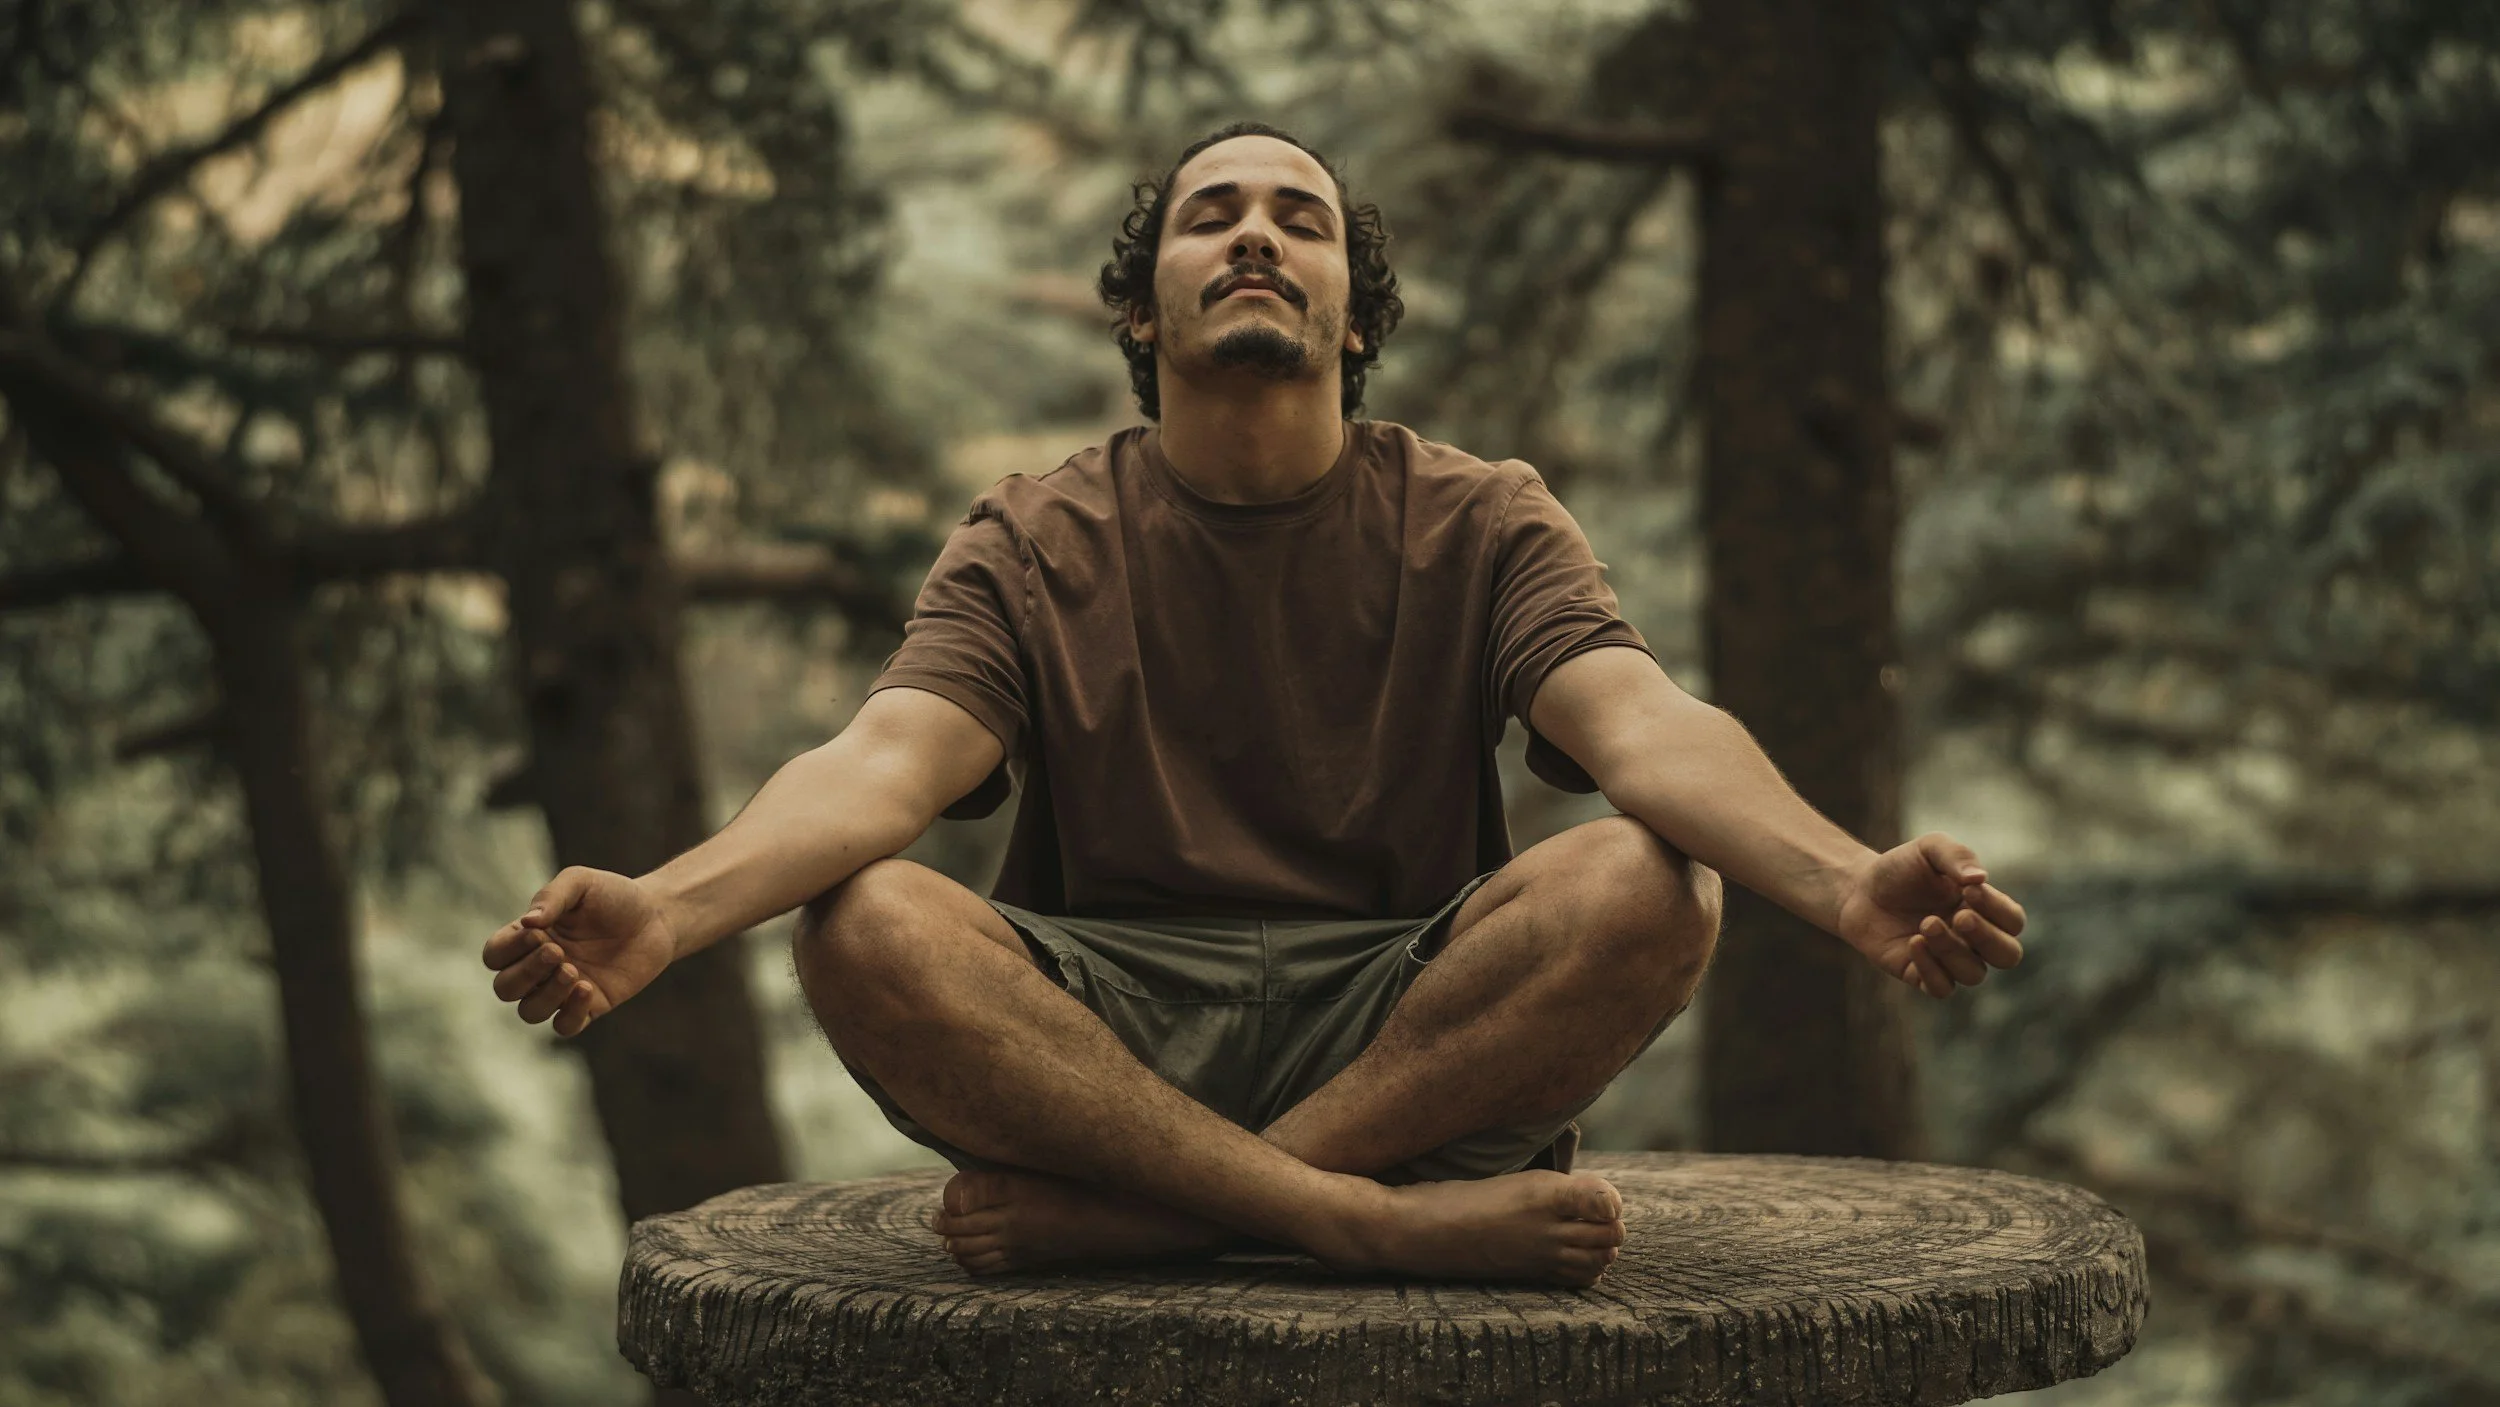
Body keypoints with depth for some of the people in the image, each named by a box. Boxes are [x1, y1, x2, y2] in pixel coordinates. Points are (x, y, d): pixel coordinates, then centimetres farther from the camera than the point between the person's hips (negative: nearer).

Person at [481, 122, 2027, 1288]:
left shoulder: (1479, 523, 6)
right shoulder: (1037, 543, 7)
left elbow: (1647, 724, -12)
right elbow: (885, 761, -10)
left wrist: (1845, 879, -35)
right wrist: (667, 907, -33)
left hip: (1422, 1029, 0)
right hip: (1100, 1030, 0)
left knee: (1645, 885, -28)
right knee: (866, 924, -28)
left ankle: (1129, 1214, -27)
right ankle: (1386, 1220, -31)